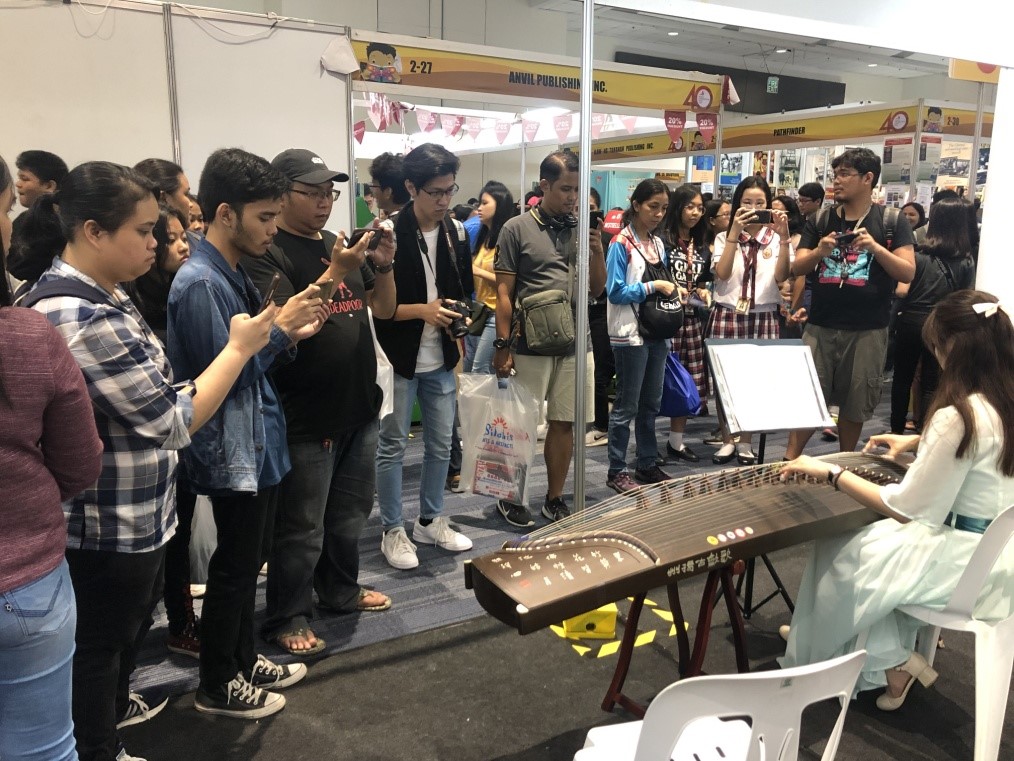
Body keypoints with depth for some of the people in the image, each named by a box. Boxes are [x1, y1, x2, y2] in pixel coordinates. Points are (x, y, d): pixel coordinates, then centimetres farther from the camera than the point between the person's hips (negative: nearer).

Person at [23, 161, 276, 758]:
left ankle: (113, 705, 53)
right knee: (103, 636, 13)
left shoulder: (100, 294, 3)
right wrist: (239, 348, -17)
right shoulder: (83, 319, -30)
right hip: (109, 521, -10)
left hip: (135, 509, 10)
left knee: (138, 610, 29)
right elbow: (174, 420, -26)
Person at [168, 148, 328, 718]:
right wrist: (280, 328, -18)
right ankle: (218, 686, 24)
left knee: (246, 564, 20)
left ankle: (244, 659, 37)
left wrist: (291, 335, -2)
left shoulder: (236, 273, 9)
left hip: (261, 445, 9)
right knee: (234, 569, 6)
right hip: (234, 452, -9)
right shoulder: (199, 283, -21)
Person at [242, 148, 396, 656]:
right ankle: (287, 619, 19)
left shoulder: (341, 245, 10)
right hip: (306, 419, -7)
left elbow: (384, 308, 10)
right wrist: (335, 273, -29)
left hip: (360, 408, 7)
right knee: (302, 528, 3)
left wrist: (384, 265, -9)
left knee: (350, 513, 20)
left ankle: (340, 590, 39)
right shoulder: (267, 254, -11)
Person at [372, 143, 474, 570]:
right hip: (399, 359, -5)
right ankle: (393, 531, 20)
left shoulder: (456, 233, 5)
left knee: (441, 445, 14)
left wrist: (462, 317, -2)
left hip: (441, 360, 6)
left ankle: (431, 521, 31)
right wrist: (422, 311, -21)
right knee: (392, 447, 6)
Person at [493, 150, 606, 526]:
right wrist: (503, 345, -8)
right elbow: (504, 292, -4)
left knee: (564, 424, 11)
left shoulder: (582, 228, 8)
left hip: (575, 345, 4)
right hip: (531, 346, -4)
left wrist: (597, 250, -7)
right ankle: (510, 497, 23)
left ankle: (554, 499, 25)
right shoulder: (517, 228, -3)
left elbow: (597, 288, 11)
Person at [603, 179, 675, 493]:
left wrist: (671, 289, -1)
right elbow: (616, 292, -15)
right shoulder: (621, 244, -10)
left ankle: (647, 464, 25)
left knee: (651, 403, 14)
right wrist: (653, 286, -17)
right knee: (627, 406, -1)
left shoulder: (657, 242, 12)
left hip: (657, 333, 7)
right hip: (631, 334, -7)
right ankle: (616, 471, 9)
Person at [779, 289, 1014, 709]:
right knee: (868, 542, 17)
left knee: (840, 558, 3)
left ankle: (889, 663, 22)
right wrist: (916, 441, 22)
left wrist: (831, 473, -16)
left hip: (966, 563, -9)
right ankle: (895, 661, 19)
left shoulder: (959, 416, -26)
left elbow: (905, 509, -21)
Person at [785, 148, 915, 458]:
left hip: (868, 330, -1)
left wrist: (876, 248, -20)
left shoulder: (892, 222, 1)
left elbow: (908, 273, -5)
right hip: (820, 326, 1)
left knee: (855, 403, 9)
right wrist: (819, 252, -17)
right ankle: (790, 461, 7)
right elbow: (797, 268, 3)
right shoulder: (819, 221, 7)